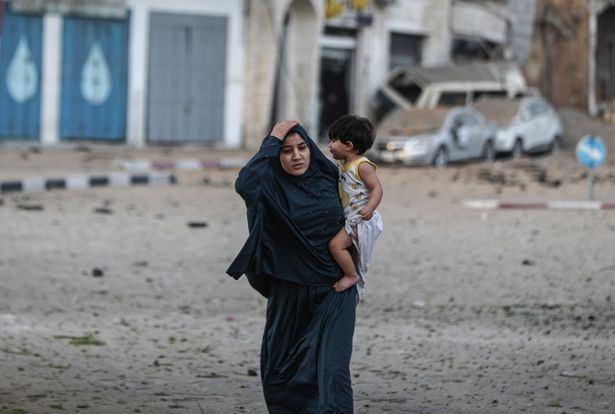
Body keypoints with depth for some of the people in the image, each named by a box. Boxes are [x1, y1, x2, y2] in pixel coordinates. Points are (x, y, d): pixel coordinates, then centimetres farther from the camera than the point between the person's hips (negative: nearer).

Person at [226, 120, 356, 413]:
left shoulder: (328, 178, 1)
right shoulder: (271, 187, -8)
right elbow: (244, 184, -33)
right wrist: (271, 142, -23)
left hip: (334, 292, 0)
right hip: (290, 293, 0)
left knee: (332, 368, -15)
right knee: (280, 369, 14)